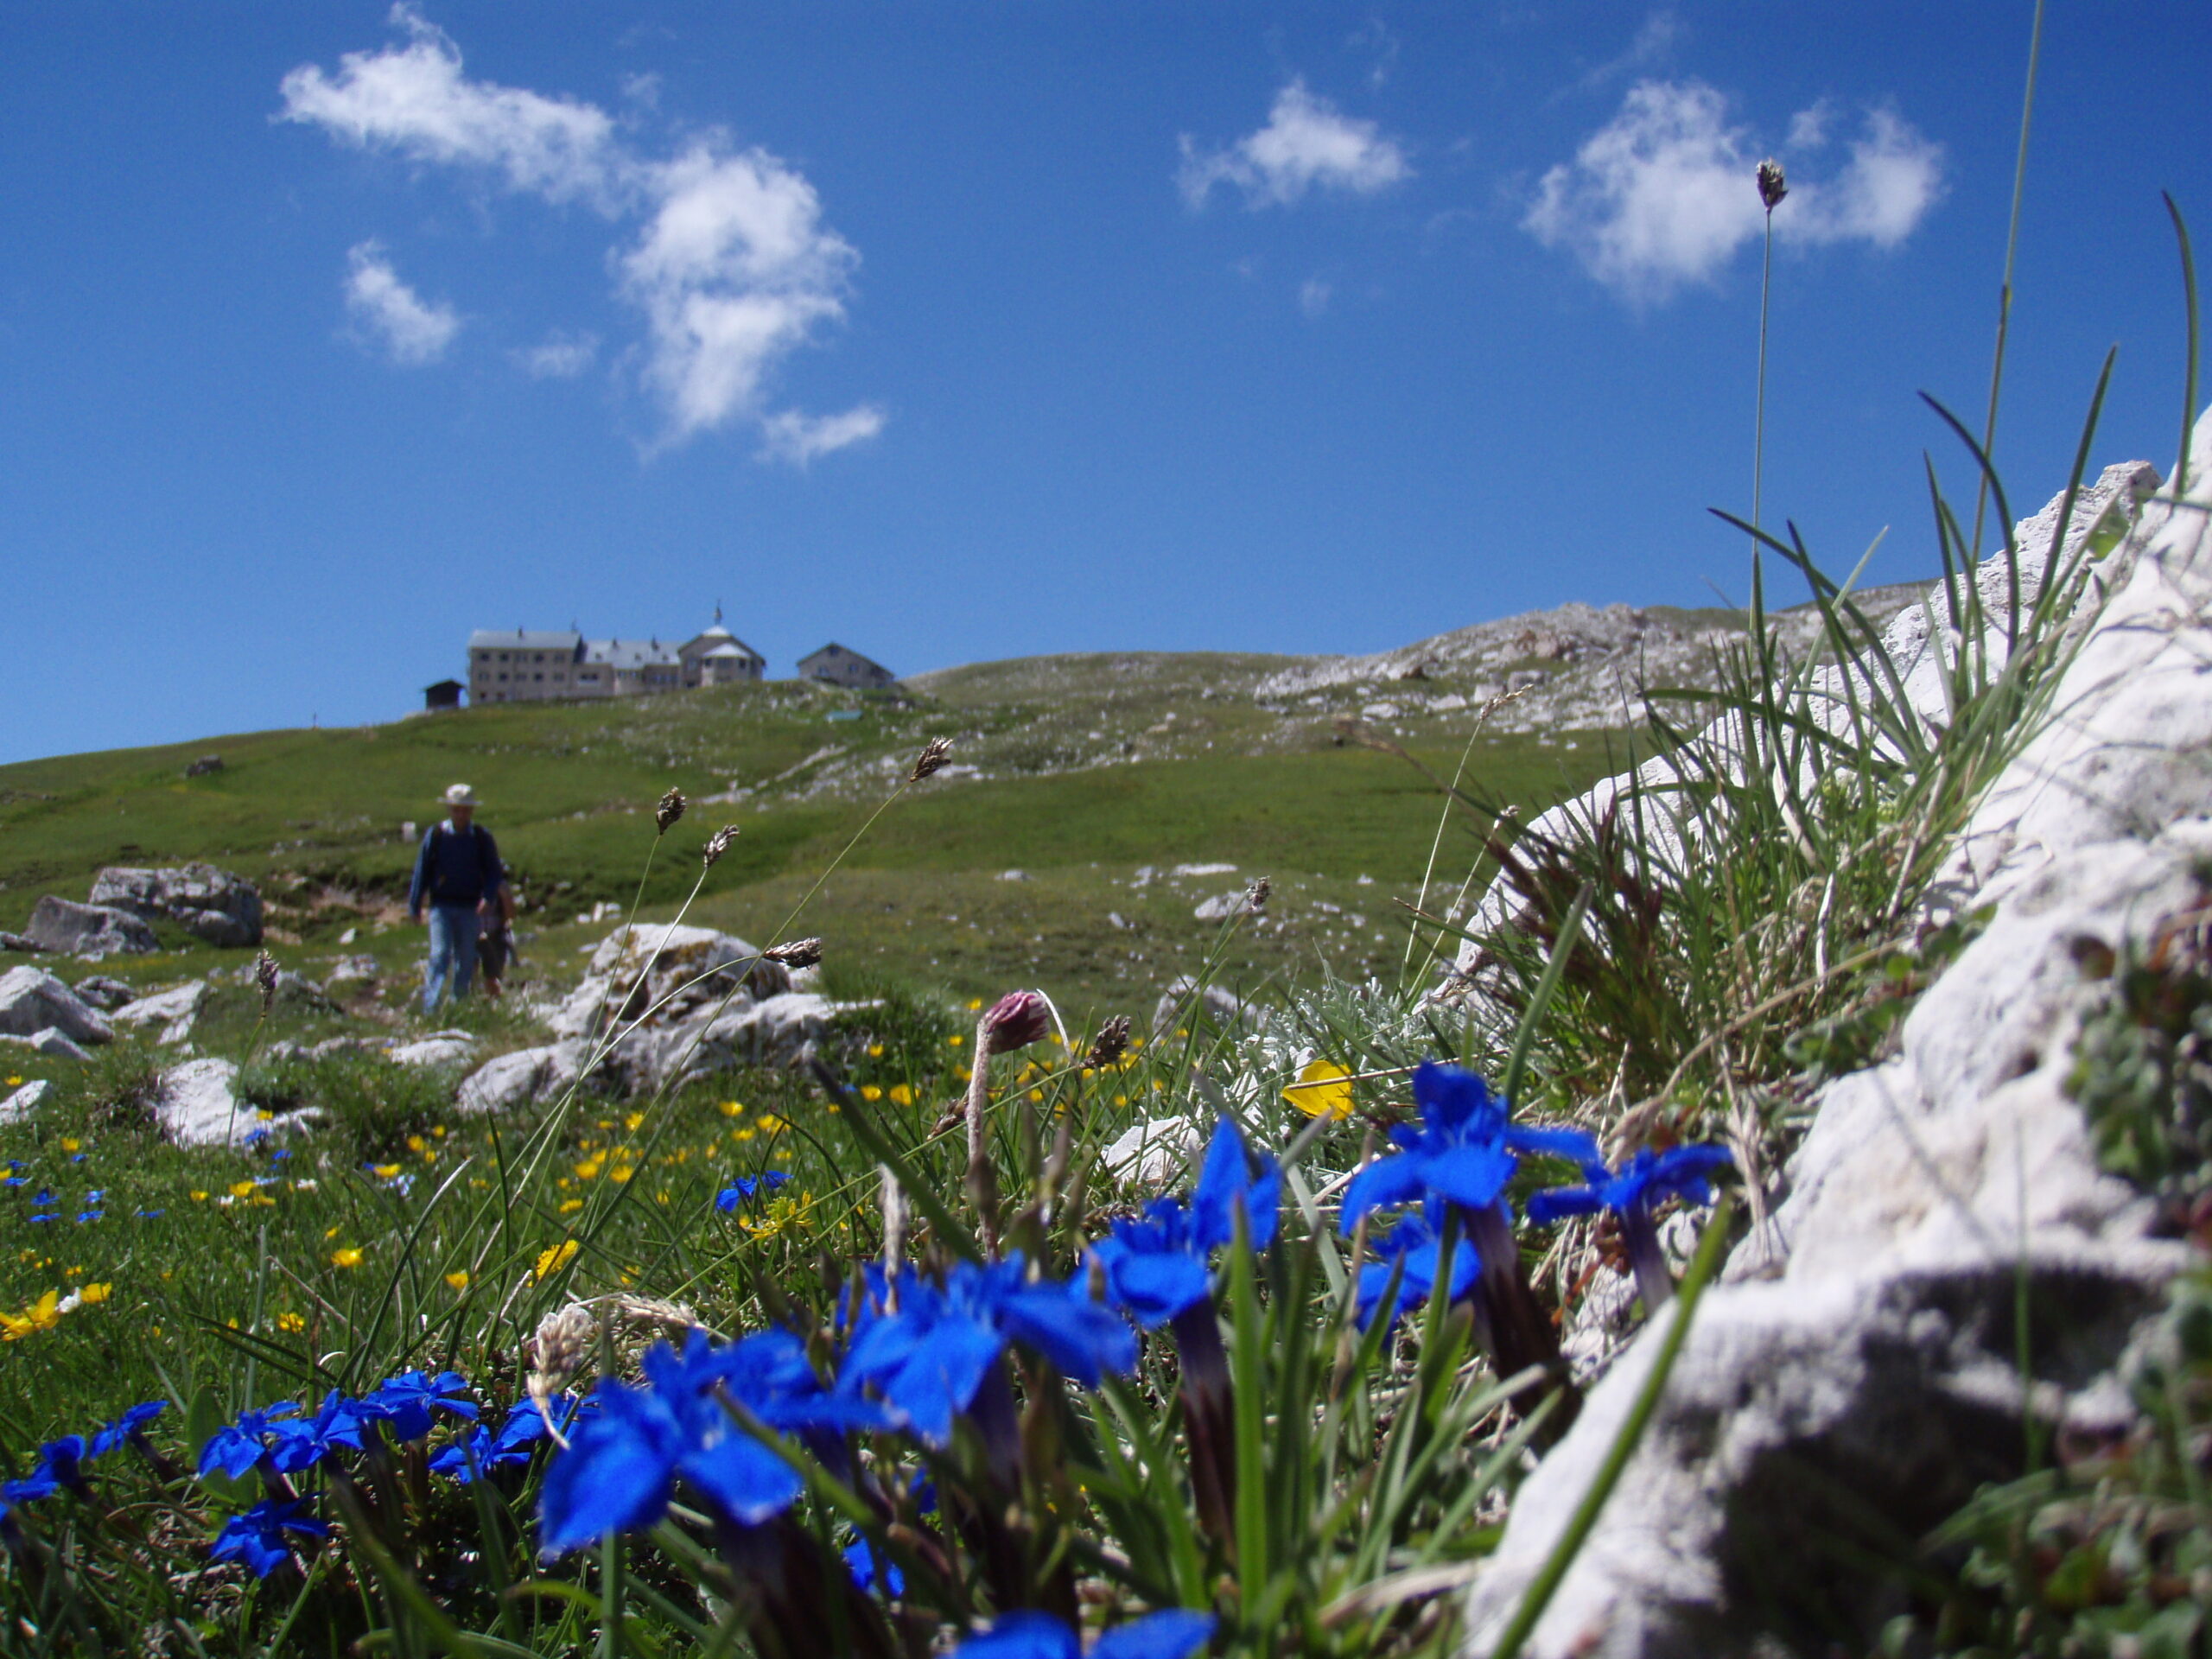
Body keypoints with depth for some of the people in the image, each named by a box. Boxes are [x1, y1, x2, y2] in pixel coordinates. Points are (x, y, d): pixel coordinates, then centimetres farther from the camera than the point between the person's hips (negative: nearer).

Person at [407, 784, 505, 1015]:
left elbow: (494, 873, 4)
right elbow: (421, 872, 7)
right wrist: (414, 907, 6)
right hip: (441, 906, -1)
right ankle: (431, 1009, -17)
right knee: (440, 954, -14)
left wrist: (488, 898, -15)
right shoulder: (435, 835, 1)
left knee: (466, 960, 7)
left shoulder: (482, 838, 2)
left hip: (471, 909, 1)